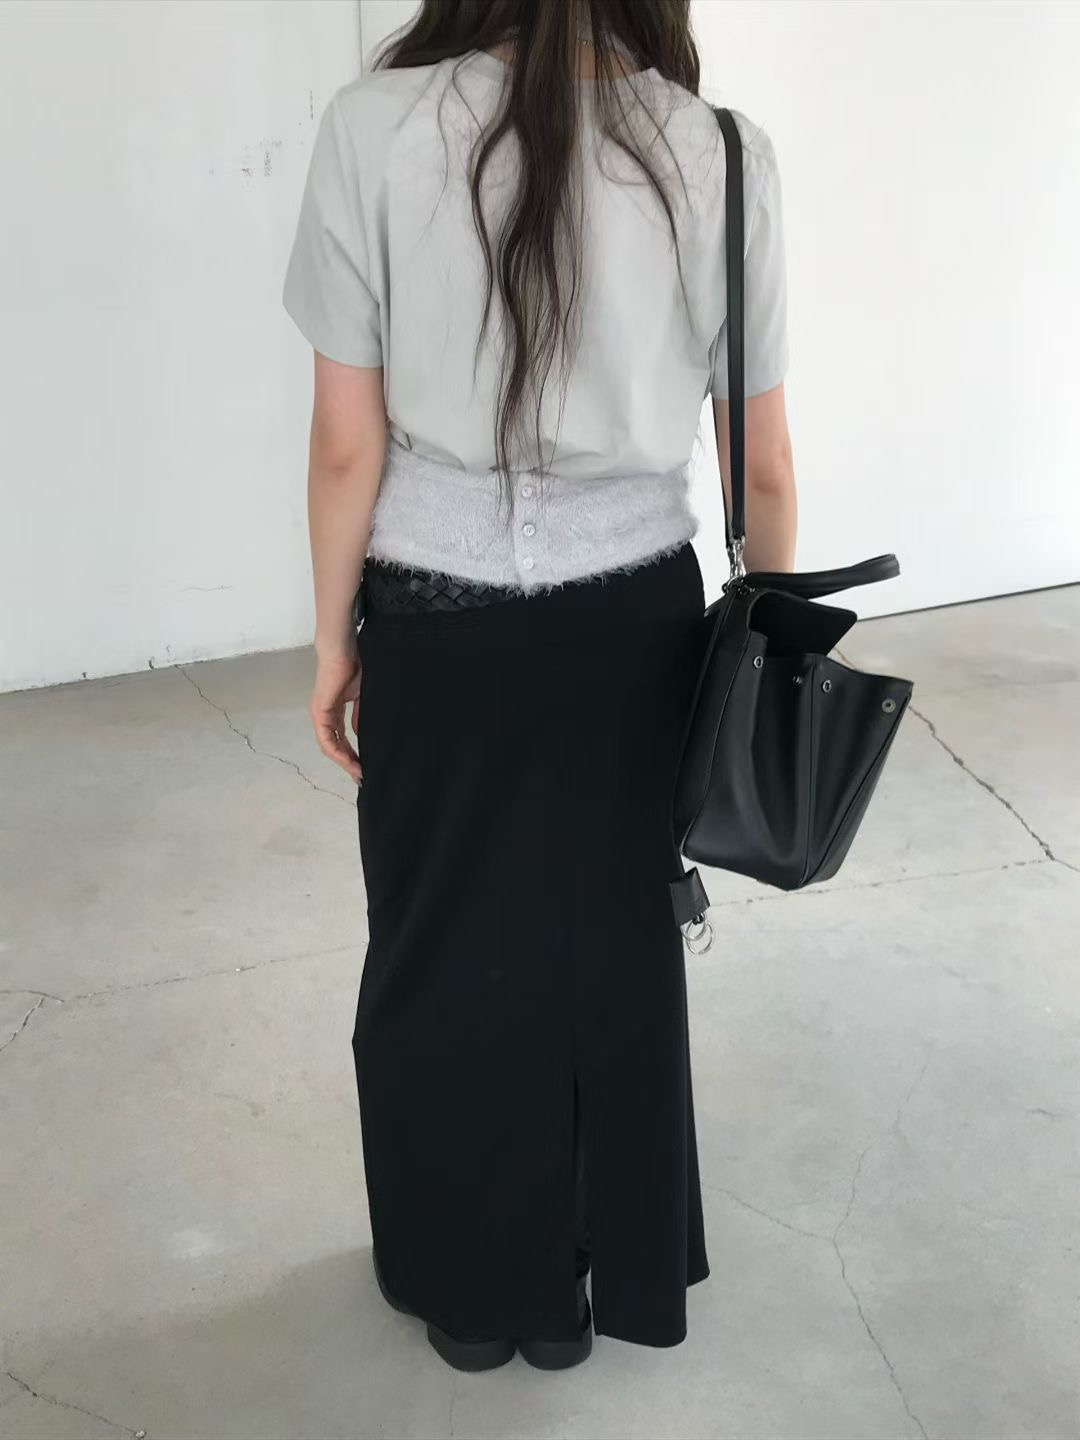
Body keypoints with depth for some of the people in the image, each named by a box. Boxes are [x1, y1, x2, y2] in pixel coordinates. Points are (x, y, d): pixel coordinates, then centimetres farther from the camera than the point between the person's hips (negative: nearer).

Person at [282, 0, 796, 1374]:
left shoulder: (375, 127, -13)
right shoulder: (726, 154, -8)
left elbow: (348, 446, -10)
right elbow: (765, 467, -3)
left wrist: (335, 635, 4)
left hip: (440, 631, -1)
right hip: (637, 624, 2)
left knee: (444, 963, 18)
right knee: (617, 954, 19)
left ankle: (473, 1288, 38)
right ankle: (601, 1282, 39)